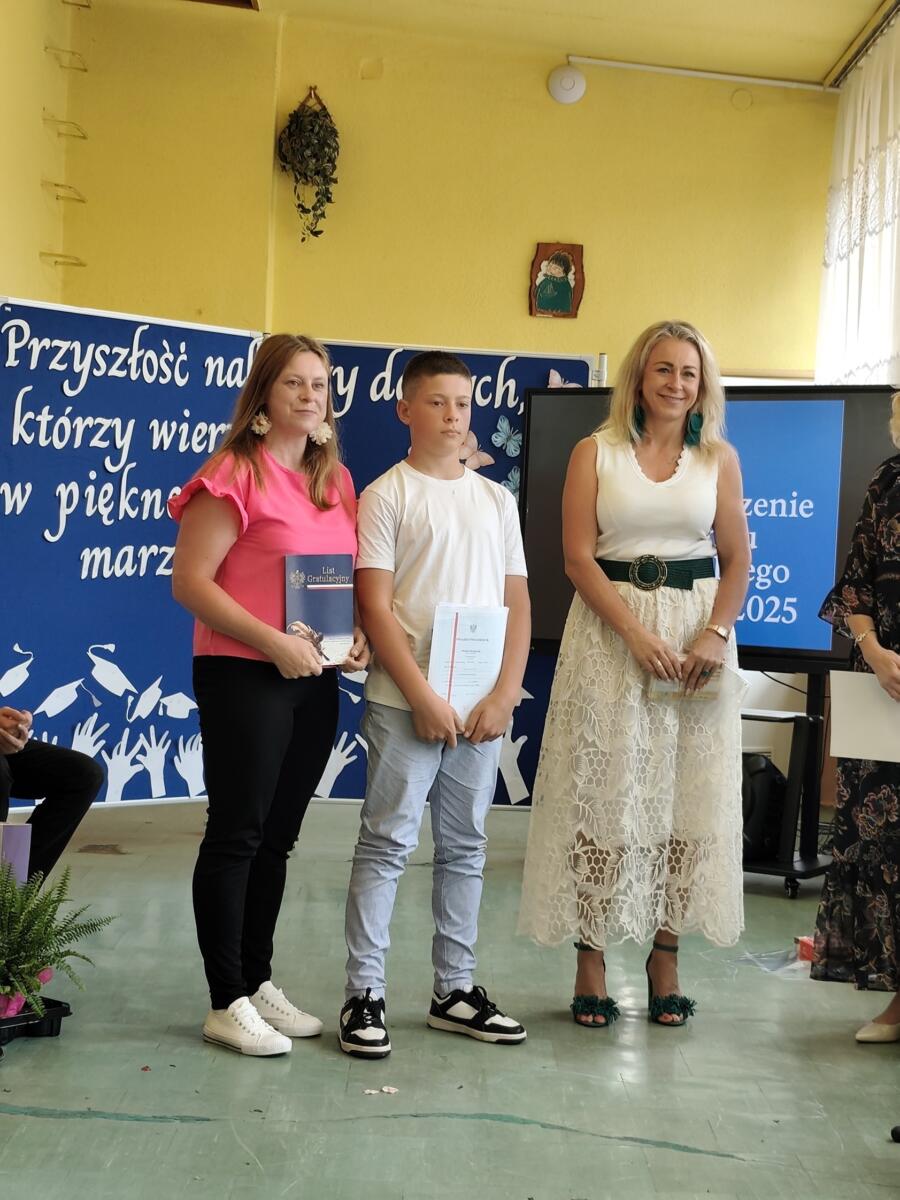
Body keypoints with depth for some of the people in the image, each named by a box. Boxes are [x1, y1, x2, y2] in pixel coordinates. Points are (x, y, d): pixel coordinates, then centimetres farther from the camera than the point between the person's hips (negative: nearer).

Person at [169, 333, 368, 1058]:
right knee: (237, 835, 0)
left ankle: (259, 982, 27)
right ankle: (227, 1004, 10)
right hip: (243, 677, -7)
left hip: (315, 679, 7)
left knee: (278, 837, 14)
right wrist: (274, 643, -21)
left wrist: (359, 634, 2)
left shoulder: (338, 482, 12)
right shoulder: (236, 475, -9)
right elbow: (189, 581, -15)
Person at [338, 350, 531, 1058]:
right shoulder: (387, 496, -2)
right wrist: (424, 697, -14)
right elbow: (376, 607, -8)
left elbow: (518, 604, 10)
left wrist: (505, 694, -2)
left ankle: (456, 989, 22)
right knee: (388, 843, -2)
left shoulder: (496, 500, 12)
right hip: (406, 702, -5)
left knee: (465, 847, 11)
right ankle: (365, 994, 5)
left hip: (482, 706, 5)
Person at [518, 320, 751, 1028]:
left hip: (698, 632, 2)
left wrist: (715, 636, -12)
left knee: (687, 792, 3)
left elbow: (738, 562, 5)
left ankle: (665, 958, 15)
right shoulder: (596, 453, 2)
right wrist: (638, 634, -16)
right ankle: (591, 963, 9)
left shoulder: (719, 459, 7)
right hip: (610, 633, -2)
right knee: (604, 791, -1)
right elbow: (578, 556, -5)